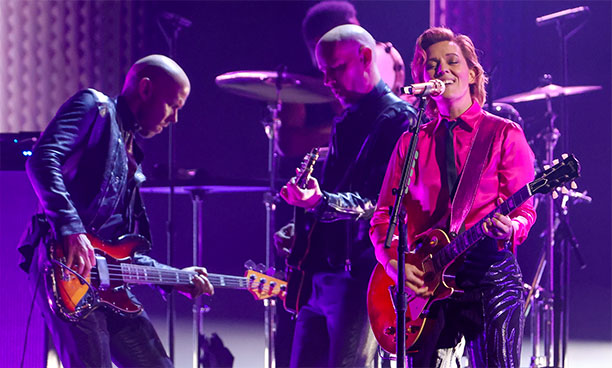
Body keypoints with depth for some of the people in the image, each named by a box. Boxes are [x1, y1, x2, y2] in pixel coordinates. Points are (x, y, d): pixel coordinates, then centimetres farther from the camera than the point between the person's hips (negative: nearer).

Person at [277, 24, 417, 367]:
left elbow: (384, 202, -19)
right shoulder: (346, 123, 21)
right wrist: (301, 233, 19)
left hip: (361, 275, -9)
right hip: (320, 276, 9)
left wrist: (322, 202, -31)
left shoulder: (398, 118, -7)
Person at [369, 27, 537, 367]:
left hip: (490, 273, -3)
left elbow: (525, 211, 0)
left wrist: (510, 228, -24)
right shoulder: (411, 144, 14)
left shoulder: (504, 135, 5)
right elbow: (384, 216, 13)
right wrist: (394, 262, -5)